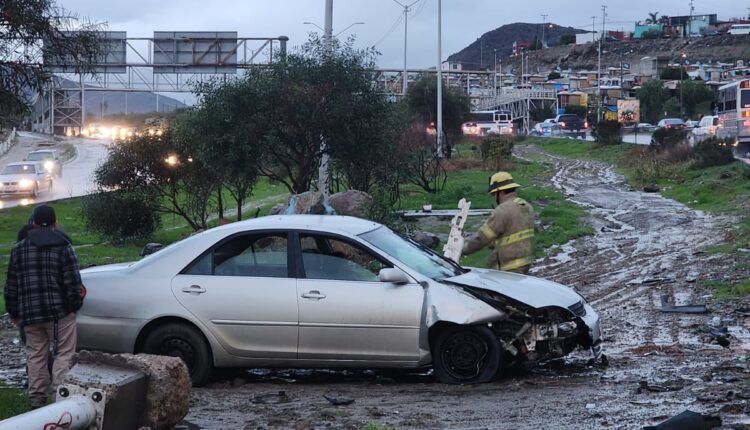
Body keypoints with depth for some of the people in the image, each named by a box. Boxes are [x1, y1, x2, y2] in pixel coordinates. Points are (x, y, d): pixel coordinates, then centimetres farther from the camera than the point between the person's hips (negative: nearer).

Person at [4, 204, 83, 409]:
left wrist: (14, 312, 20)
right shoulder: (63, 247, -5)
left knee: (35, 355, 12)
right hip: (60, 311, -4)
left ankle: (37, 399, 14)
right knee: (63, 354, 0)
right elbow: (73, 282, -10)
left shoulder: (18, 249, 8)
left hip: (30, 314, 4)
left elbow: (11, 285, 11)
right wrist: (75, 304, 2)